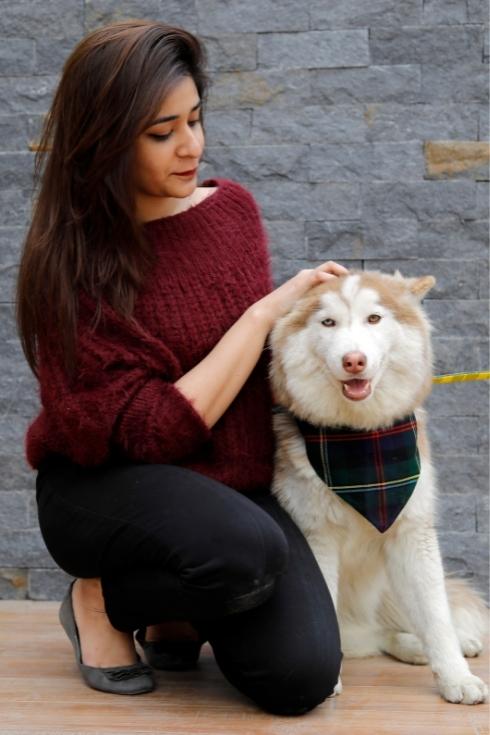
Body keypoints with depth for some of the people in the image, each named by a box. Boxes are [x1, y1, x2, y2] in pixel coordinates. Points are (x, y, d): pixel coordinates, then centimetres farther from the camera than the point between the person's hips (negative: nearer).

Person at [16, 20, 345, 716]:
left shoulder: (232, 207, 1)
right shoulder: (68, 263, -15)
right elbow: (157, 430, -21)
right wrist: (267, 311, -19)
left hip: (235, 486, 5)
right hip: (106, 487, -4)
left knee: (301, 676, -17)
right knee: (250, 552, -36)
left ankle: (179, 610, 15)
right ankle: (100, 600, -4)